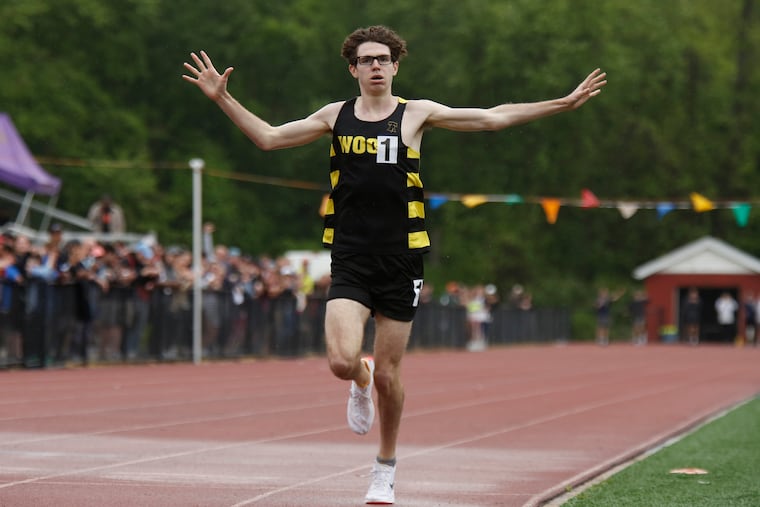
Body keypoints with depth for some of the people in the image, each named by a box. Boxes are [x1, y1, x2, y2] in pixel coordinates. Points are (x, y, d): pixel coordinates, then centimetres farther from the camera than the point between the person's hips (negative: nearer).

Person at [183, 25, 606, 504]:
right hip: (350, 261, 1)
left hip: (400, 261, -1)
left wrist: (564, 103, 1)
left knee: (388, 375, 4)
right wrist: (223, 99, 9)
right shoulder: (336, 115, 8)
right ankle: (360, 382, 22)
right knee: (342, 361, -18)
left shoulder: (416, 113, 2)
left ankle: (386, 467, 27)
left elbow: (494, 118, 4)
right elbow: (269, 137, 16)